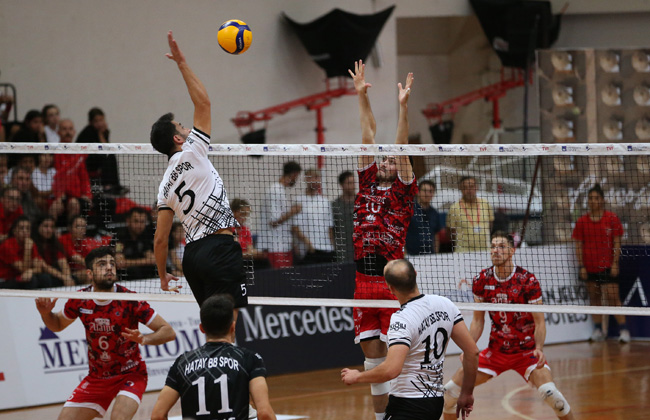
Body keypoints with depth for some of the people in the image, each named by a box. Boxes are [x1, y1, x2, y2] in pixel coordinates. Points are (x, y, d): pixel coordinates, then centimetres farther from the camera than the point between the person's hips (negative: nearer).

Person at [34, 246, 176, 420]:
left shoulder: (129, 300, -18)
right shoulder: (80, 300, -7)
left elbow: (168, 332, -17)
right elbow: (58, 325, 13)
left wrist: (144, 339, -36)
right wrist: (46, 313, -9)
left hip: (130, 374, -4)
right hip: (96, 377, 4)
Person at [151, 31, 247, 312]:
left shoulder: (166, 184, 16)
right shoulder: (191, 154, -2)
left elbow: (161, 238, 14)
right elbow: (203, 102, -2)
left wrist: (163, 275, 25)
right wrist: (182, 64, 3)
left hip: (192, 253, 8)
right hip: (219, 247, -8)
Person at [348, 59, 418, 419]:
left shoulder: (403, 191, 4)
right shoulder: (367, 185, 14)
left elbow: (400, 148, -5)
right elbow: (368, 137, 12)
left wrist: (403, 106, -14)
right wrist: (362, 97, 9)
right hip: (363, 281, 4)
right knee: (372, 359, 8)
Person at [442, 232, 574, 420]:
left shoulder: (527, 280, -14)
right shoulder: (482, 280, -3)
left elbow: (539, 322, -11)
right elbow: (478, 321, 6)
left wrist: (539, 348, -29)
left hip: (527, 351, -4)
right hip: (495, 352, 4)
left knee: (549, 392, -28)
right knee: (450, 390, -2)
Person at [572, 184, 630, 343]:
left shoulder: (612, 219, -1)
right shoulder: (582, 222, 4)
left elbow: (617, 243, 0)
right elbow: (578, 246, 6)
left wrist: (615, 263, -8)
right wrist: (581, 267, 0)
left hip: (607, 266, -3)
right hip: (589, 268, 3)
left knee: (612, 297, -10)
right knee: (594, 297, 8)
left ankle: (623, 329, -8)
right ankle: (597, 329, 15)